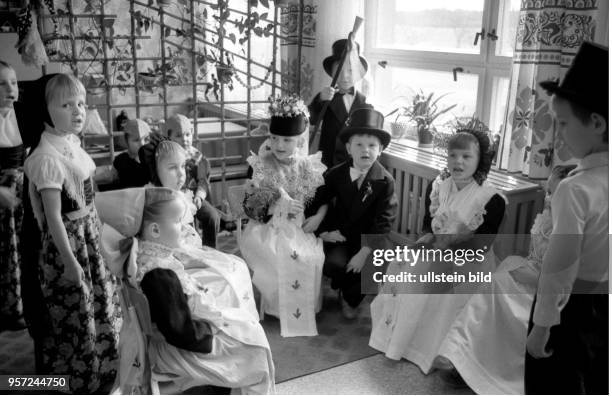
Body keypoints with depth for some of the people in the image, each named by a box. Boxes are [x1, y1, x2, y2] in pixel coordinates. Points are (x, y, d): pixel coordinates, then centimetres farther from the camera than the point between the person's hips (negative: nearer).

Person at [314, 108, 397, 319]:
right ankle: (343, 288, 13)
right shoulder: (335, 174, -3)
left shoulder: (385, 181, -10)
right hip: (340, 237, 1)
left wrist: (364, 252, -22)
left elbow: (383, 221, -14)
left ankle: (351, 298, 13)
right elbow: (319, 202, 3)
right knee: (334, 262, -26)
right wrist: (323, 231, -13)